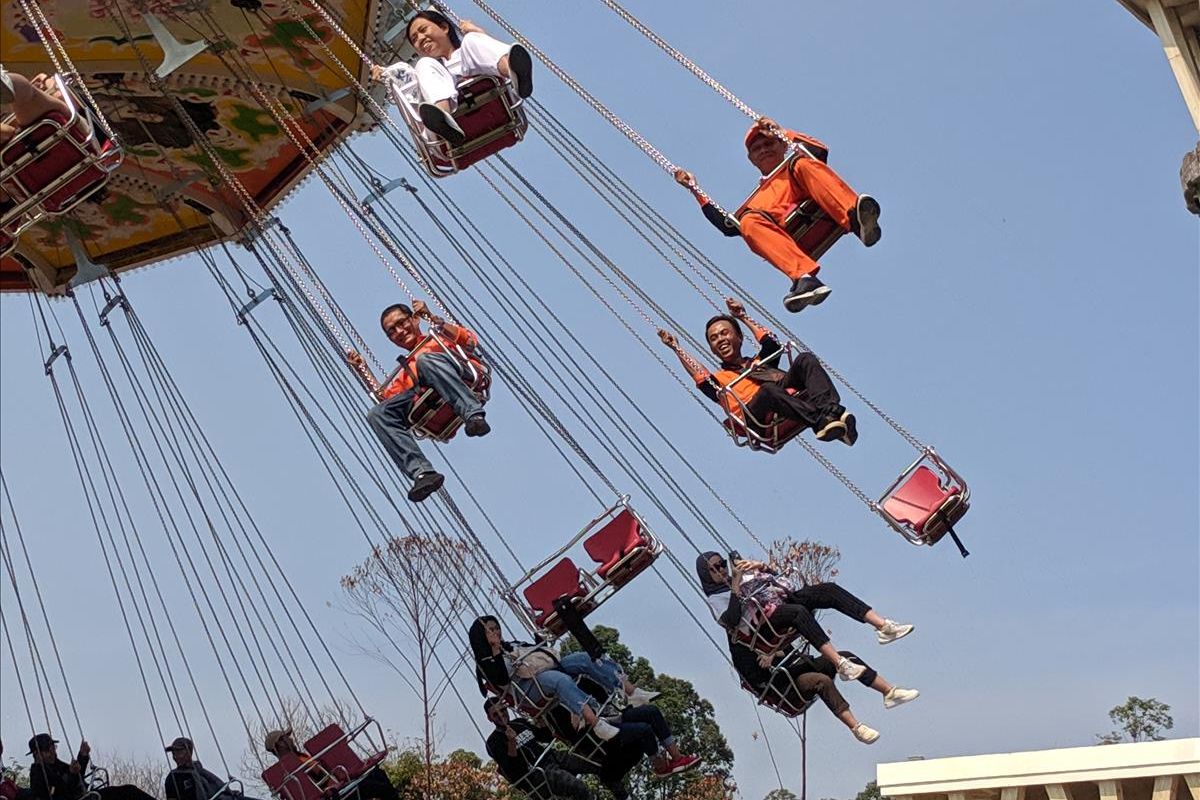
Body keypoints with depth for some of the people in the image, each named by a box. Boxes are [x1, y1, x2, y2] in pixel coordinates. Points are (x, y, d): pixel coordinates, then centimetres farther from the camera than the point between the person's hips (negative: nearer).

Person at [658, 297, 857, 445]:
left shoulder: (760, 361, 41)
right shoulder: (718, 379, 31)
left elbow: (772, 342, 23)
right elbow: (700, 377, 9)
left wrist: (743, 316, 35)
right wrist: (677, 348, 16)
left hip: (795, 398, 4)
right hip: (760, 416, -4)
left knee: (805, 359, -20)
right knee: (769, 389, -38)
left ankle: (831, 410, -44)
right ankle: (823, 422, -55)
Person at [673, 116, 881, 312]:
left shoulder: (797, 164, 37)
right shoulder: (755, 199, 41)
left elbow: (821, 151, 13)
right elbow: (728, 226, 25)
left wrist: (781, 132, 20)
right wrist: (695, 191, 29)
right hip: (793, 243, 1)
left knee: (802, 165, -23)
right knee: (749, 222, -30)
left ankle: (855, 217, -49)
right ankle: (803, 277, -53)